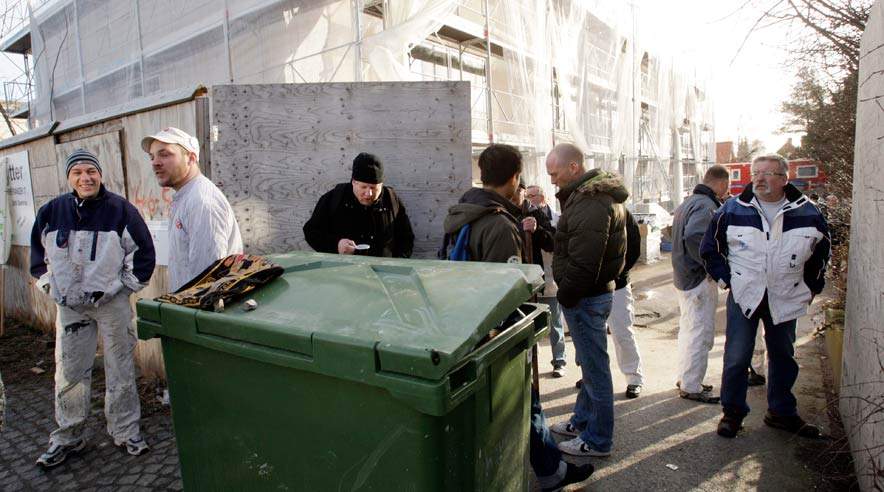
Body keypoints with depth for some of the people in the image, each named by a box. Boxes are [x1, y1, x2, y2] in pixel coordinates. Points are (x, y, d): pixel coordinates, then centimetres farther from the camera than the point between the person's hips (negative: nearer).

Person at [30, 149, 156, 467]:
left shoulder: (120, 210, -7)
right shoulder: (52, 212, 3)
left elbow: (143, 252, -2)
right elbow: (39, 254, 17)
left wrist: (127, 285, -3)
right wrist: (50, 286, 9)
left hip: (112, 302, -3)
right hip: (69, 306, 3)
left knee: (120, 371, 6)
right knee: (69, 373, 10)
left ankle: (126, 432, 20)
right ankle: (67, 438, 26)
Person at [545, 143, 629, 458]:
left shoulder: (591, 203, -23)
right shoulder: (593, 194, 12)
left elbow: (583, 263, -26)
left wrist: (565, 296, -17)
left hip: (586, 297, -11)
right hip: (594, 292, 11)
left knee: (595, 367, 2)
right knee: (590, 363, 21)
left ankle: (598, 440, 17)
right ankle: (582, 421, 37)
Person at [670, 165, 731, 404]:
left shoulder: (688, 202, 14)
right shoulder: (707, 206, -18)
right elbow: (694, 238, -32)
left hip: (683, 276, 10)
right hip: (700, 279, -10)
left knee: (688, 330, 19)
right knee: (701, 334, -1)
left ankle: (685, 378, 31)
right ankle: (691, 388, 8)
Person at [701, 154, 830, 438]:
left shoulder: (807, 212, 0)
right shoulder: (733, 209, -5)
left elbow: (821, 251, 15)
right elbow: (710, 248, 4)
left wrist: (811, 287, 11)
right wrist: (725, 279, -1)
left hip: (785, 299, 3)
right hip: (743, 297, -2)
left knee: (783, 357, 15)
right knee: (736, 357, -2)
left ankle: (782, 413, 32)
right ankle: (732, 412, 14)